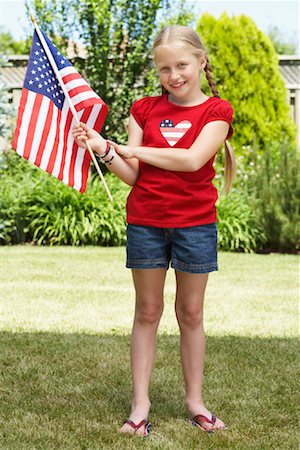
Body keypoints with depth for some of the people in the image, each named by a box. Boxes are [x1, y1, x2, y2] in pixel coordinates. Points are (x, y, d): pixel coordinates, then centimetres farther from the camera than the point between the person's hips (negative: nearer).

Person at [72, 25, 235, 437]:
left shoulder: (217, 111, -2)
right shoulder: (145, 109, 5)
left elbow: (192, 159, -18)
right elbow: (132, 175, 1)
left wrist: (136, 150, -12)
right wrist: (102, 148, -15)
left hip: (195, 224, -1)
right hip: (145, 222, 2)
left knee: (190, 313, 8)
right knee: (147, 312, 6)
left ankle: (195, 401, 19)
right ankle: (140, 405, 11)